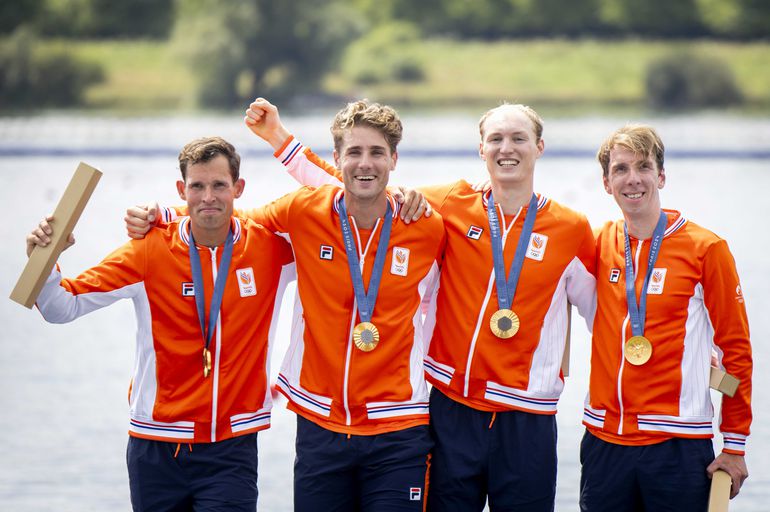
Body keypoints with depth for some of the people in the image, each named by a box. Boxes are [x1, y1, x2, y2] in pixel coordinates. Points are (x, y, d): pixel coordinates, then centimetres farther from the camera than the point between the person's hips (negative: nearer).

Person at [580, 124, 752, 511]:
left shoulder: (704, 248, -4)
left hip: (676, 447, -4)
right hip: (604, 441, 4)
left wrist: (734, 446, -2)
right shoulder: (599, 245, 7)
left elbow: (735, 349, -1)